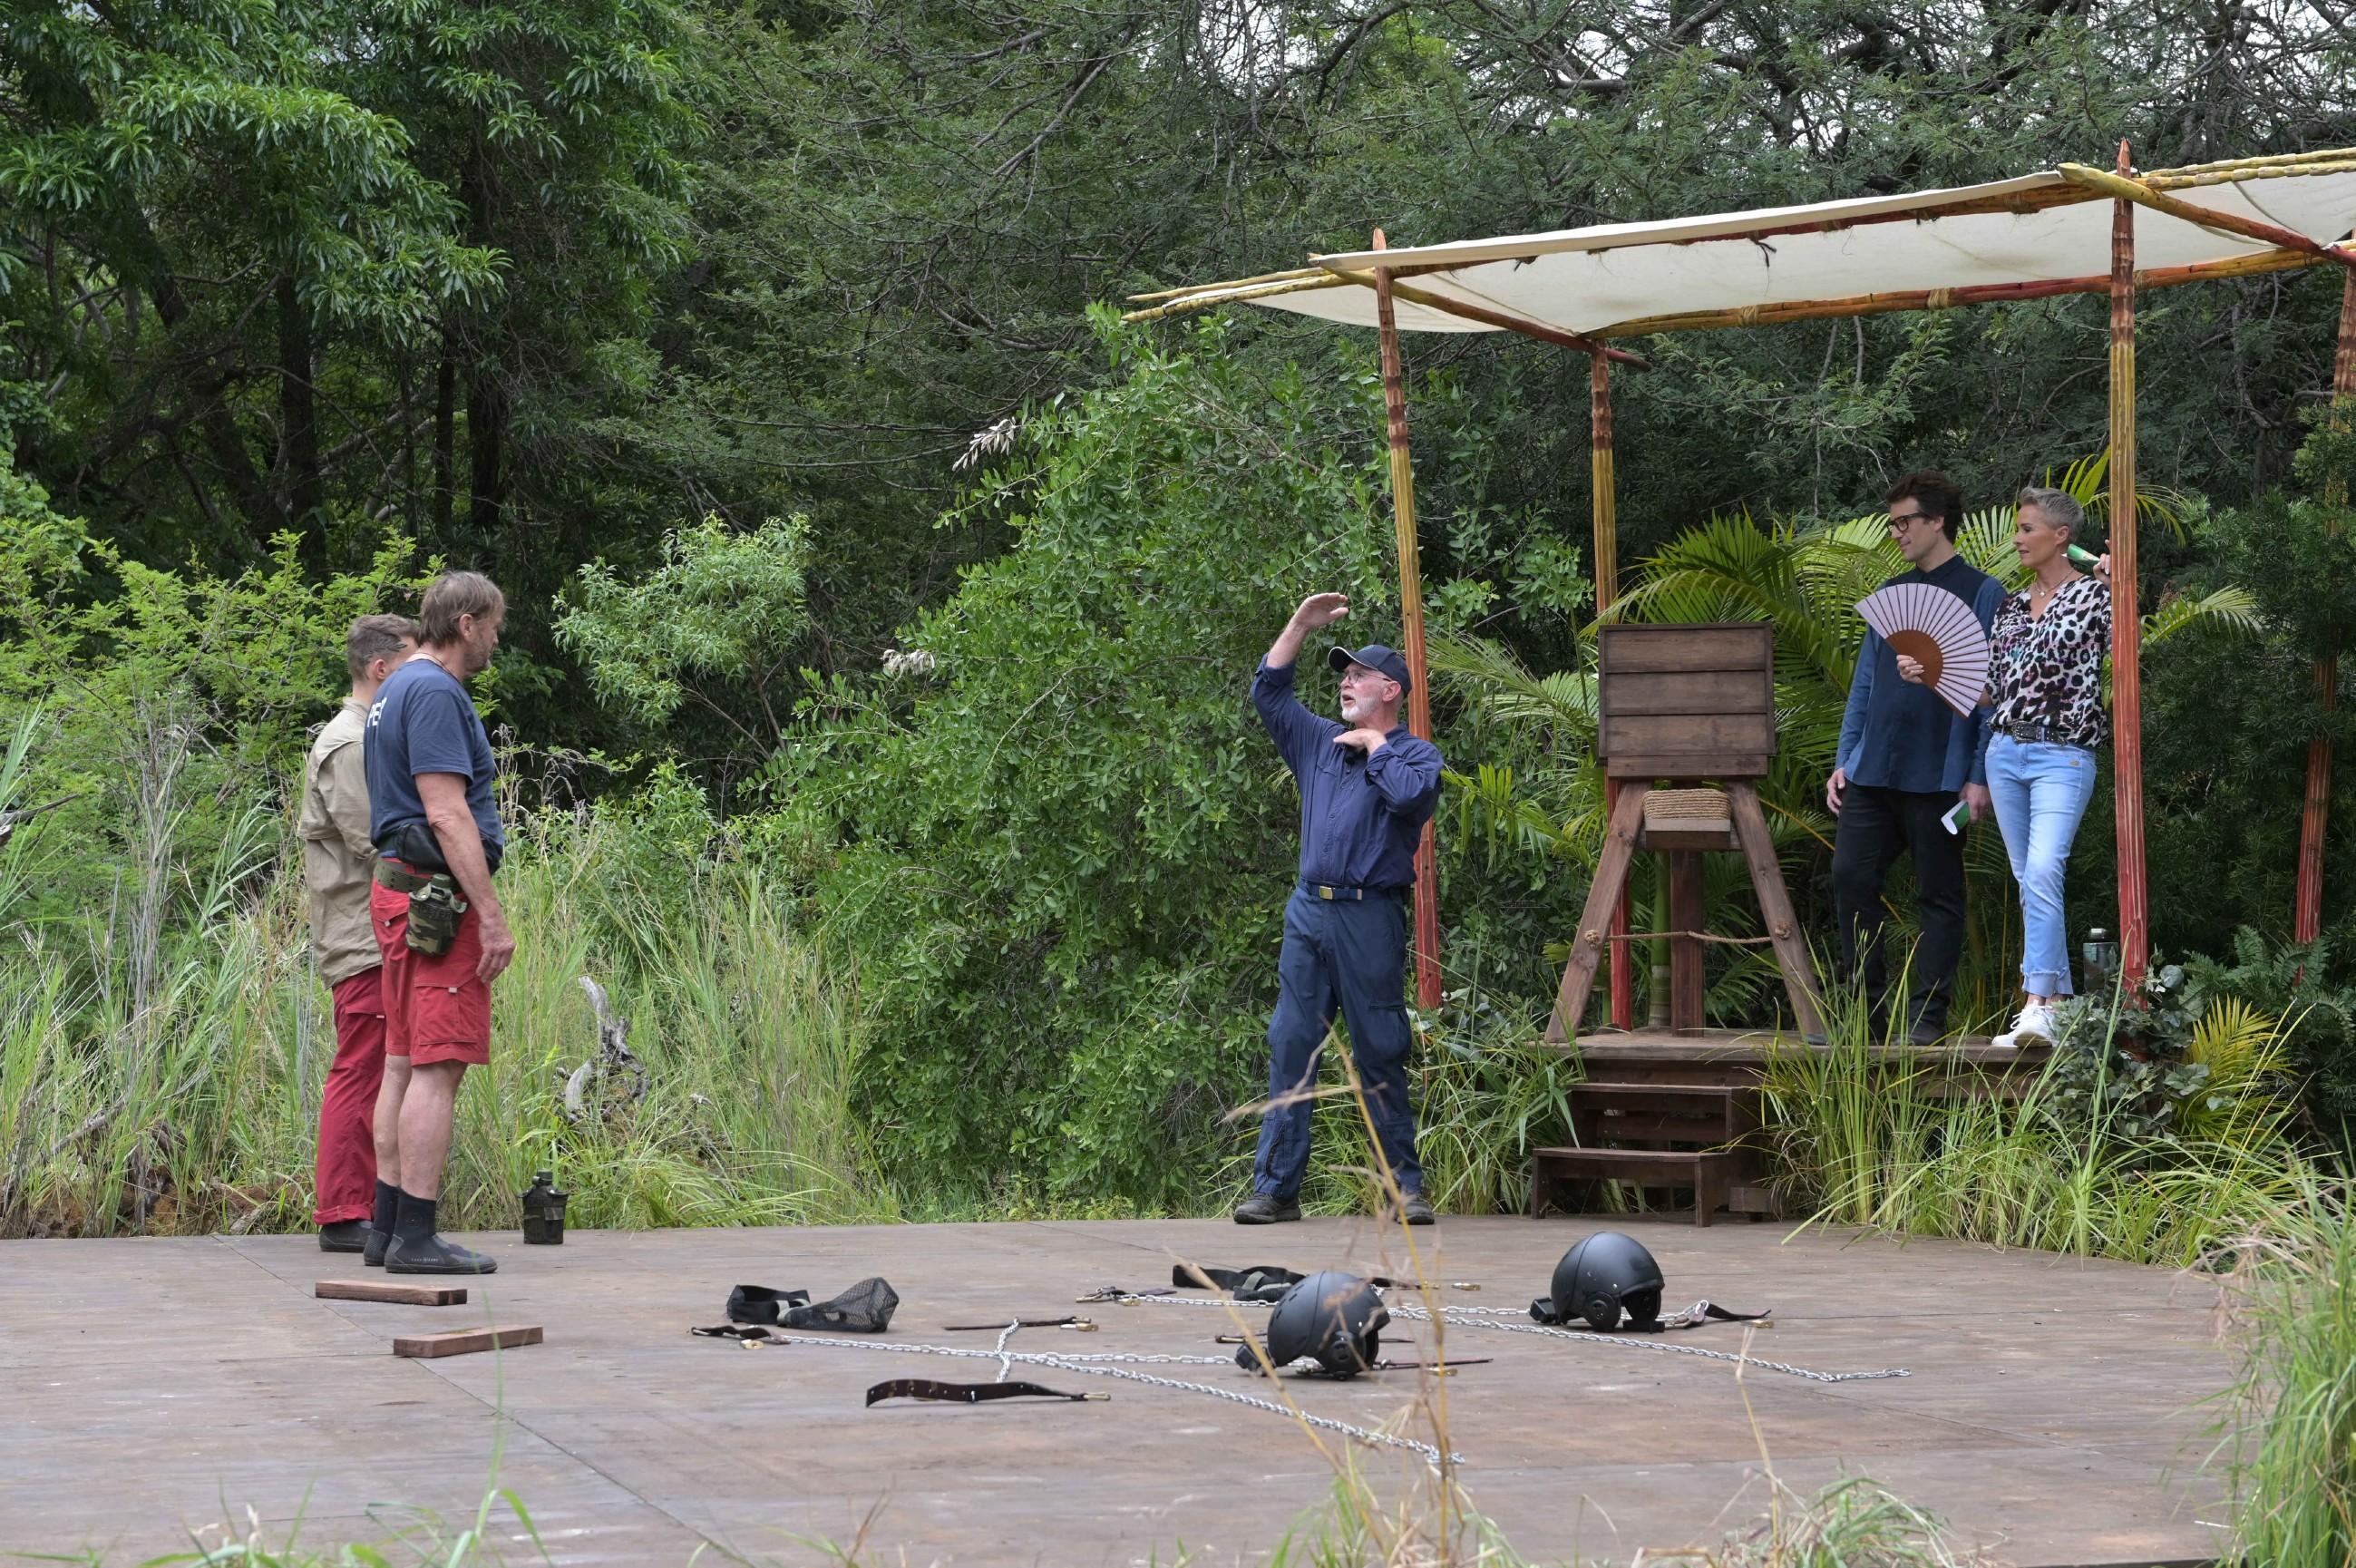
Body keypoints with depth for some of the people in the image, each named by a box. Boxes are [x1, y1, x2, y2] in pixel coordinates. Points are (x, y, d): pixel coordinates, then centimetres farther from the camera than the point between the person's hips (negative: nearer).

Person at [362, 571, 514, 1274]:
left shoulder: (397, 689, 19)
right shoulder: (436, 693, -14)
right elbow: (448, 814, -20)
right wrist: (493, 916, -20)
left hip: (400, 893, 11)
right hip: (440, 896, -11)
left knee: (405, 1064, 12)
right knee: (438, 1066, -10)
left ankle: (391, 1226, 15)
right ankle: (417, 1236, -11)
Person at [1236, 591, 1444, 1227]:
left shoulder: (1415, 753, 3)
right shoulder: (1321, 742, 19)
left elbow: (1409, 793, -18)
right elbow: (1267, 691, 19)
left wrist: (1376, 745, -3)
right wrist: (1301, 625, 13)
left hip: (1371, 918, -5)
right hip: (1310, 911, 5)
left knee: (1380, 1055, -2)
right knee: (1290, 1048, 0)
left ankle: (1405, 1186, 4)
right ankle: (1276, 1186, 1)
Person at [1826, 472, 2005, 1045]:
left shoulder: (1982, 594, -1)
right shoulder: (1890, 594, 17)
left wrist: (1979, 776, -11)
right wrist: (1844, 760, 12)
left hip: (1939, 777, -6)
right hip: (1872, 773, 6)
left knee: (1939, 896, 2)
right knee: (1850, 876, 0)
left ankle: (1927, 1015, 7)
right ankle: (1868, 998, 10)